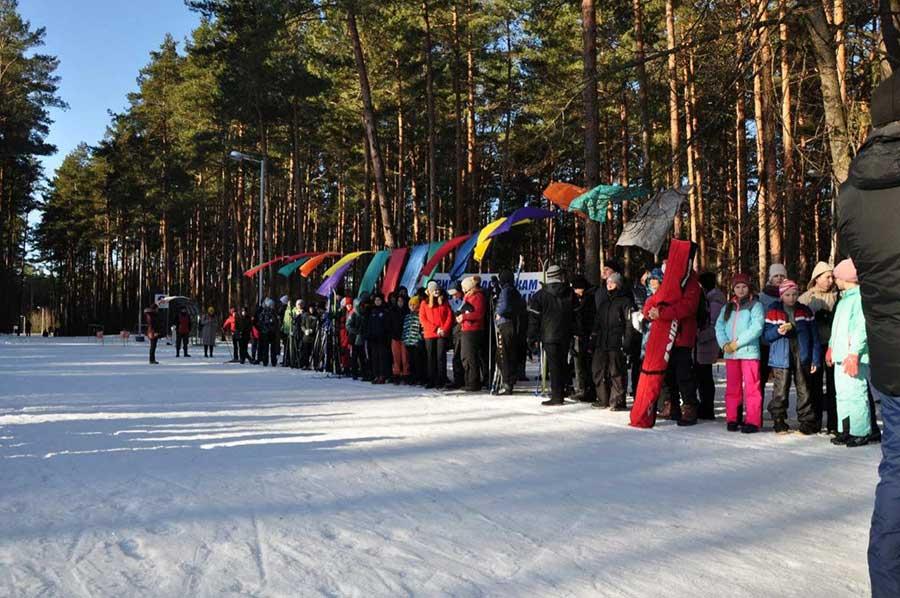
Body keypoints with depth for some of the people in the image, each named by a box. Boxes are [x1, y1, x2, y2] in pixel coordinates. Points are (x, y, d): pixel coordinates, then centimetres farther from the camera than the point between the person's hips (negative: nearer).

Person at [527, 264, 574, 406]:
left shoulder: (540, 295, -4)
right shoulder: (570, 293, 4)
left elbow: (534, 317, -4)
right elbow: (576, 314, 9)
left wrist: (533, 337, 1)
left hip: (549, 336, -3)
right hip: (566, 336, 3)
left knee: (553, 365, -4)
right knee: (562, 364, 13)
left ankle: (556, 396, -5)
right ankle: (560, 393, 20)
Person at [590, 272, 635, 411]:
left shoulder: (625, 300, -2)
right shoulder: (603, 300, 19)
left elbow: (629, 323, -9)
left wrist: (626, 342, -16)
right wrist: (594, 337, 16)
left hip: (616, 343, -7)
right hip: (601, 342, 7)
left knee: (617, 373, -6)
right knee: (599, 371, 8)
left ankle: (617, 401, 1)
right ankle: (603, 399, 17)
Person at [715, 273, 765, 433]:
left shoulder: (755, 305, 1)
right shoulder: (728, 307, 17)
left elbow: (756, 328, -11)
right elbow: (719, 326, 9)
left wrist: (737, 343, -14)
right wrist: (725, 344, -9)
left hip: (749, 352, -5)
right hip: (730, 354, 5)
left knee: (751, 387, -5)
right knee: (732, 388, 9)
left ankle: (752, 421, -2)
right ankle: (732, 419, 16)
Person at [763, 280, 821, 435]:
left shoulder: (805, 311, 8)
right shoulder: (774, 312, 4)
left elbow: (814, 336, 8)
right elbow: (766, 334, 3)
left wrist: (815, 358, 1)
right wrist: (778, 331, -18)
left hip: (802, 357, 2)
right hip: (781, 357, -2)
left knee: (804, 391, 4)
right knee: (780, 391, -3)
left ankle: (807, 421, 12)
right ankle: (779, 421, 8)